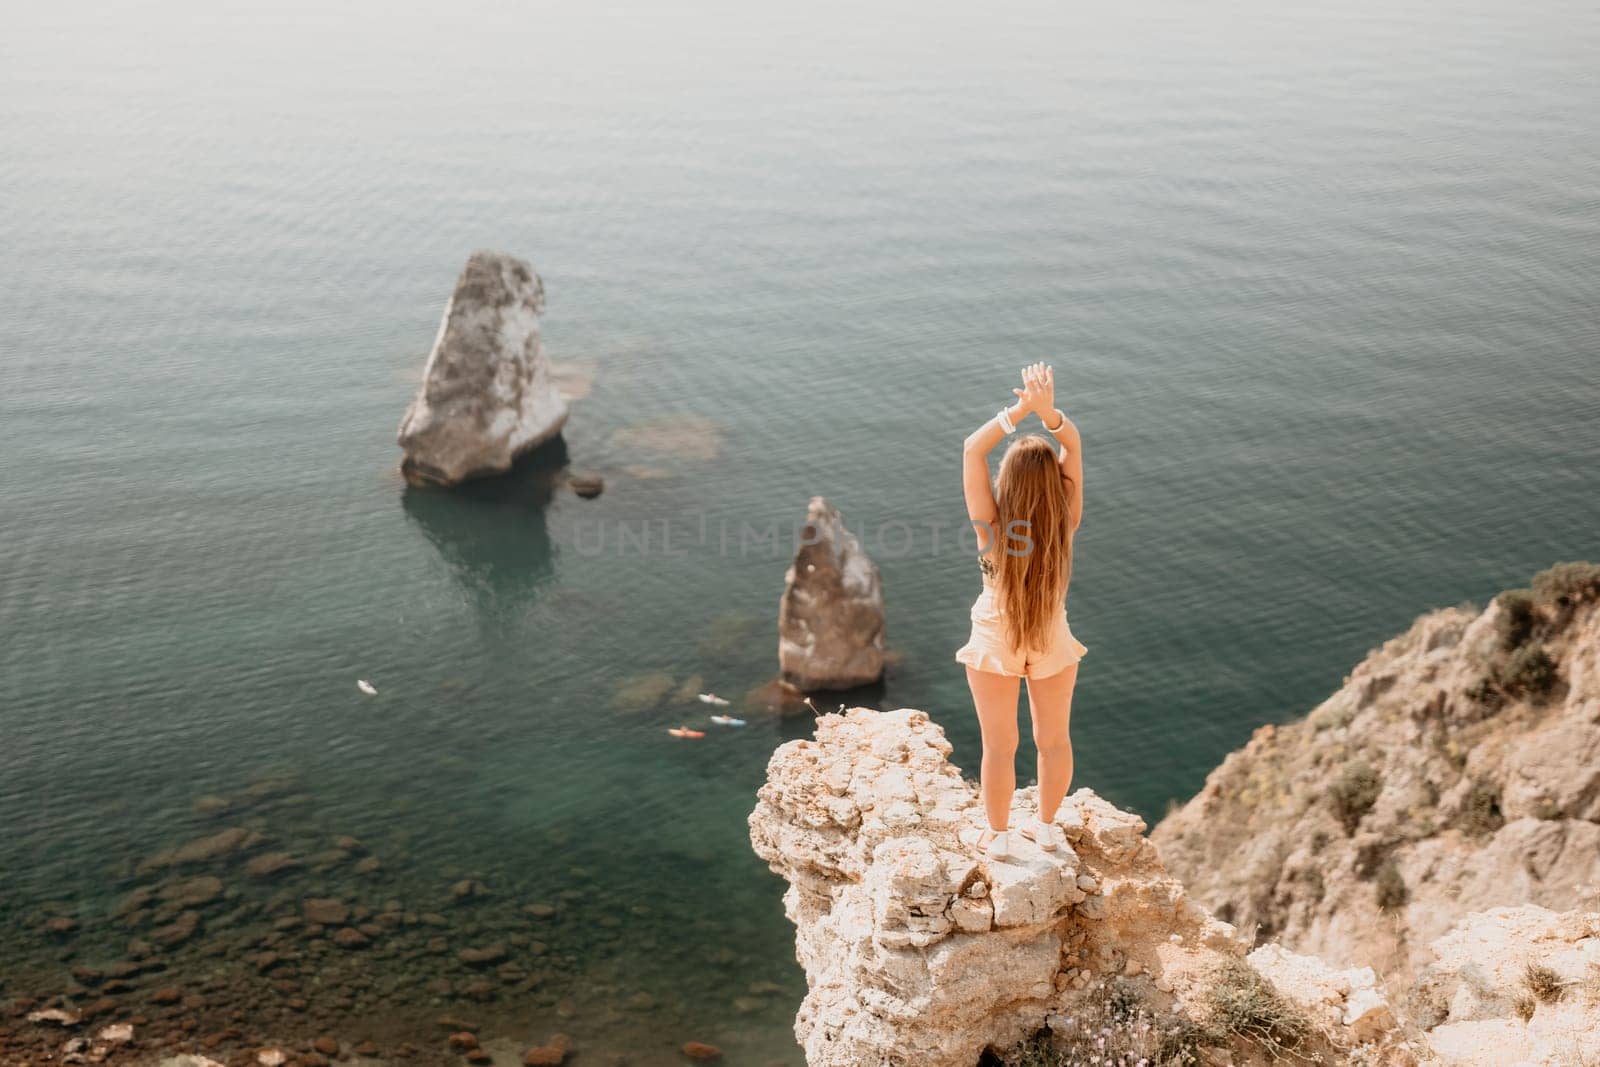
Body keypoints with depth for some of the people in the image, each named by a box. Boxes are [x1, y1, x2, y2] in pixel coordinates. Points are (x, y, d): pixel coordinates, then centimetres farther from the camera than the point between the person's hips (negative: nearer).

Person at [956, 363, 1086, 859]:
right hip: (1053, 642, 3)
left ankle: (997, 836, 33)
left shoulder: (993, 526, -29)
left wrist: (1022, 409, -31)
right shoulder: (1065, 523, -23)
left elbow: (973, 448, -26)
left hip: (996, 643, -2)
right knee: (1053, 738, 21)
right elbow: (1072, 444, -19)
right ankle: (1047, 827, 40)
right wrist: (1048, 411, -37)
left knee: (999, 746, 15)